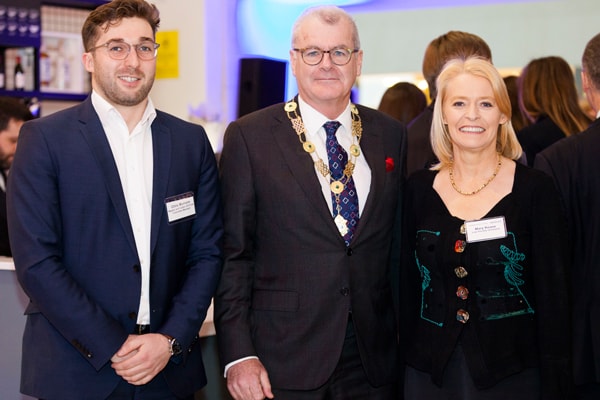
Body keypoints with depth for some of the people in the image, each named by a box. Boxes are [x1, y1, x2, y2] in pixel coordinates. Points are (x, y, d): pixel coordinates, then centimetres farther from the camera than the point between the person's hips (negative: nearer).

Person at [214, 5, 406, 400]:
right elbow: (233, 254, -5)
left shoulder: (392, 136, 6)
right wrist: (238, 354, -11)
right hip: (283, 360, -3)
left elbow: (400, 244, 10)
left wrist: (408, 335, 6)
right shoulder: (249, 137, -4)